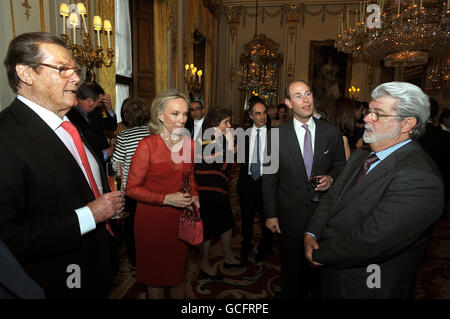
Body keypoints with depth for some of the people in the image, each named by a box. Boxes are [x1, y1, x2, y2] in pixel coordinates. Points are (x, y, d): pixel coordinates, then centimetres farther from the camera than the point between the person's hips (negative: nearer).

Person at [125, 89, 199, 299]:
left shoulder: (189, 144, 1)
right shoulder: (147, 144, -14)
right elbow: (132, 188, -13)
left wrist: (194, 196, -2)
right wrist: (166, 198, -21)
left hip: (179, 218, 4)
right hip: (152, 218, -4)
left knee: (178, 270, 19)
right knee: (155, 274, 15)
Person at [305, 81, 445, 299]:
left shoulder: (419, 178, -27)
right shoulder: (361, 156, 2)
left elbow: (368, 242, -30)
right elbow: (332, 198, 4)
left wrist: (320, 254, -17)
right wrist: (311, 234, -12)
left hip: (368, 289, -7)